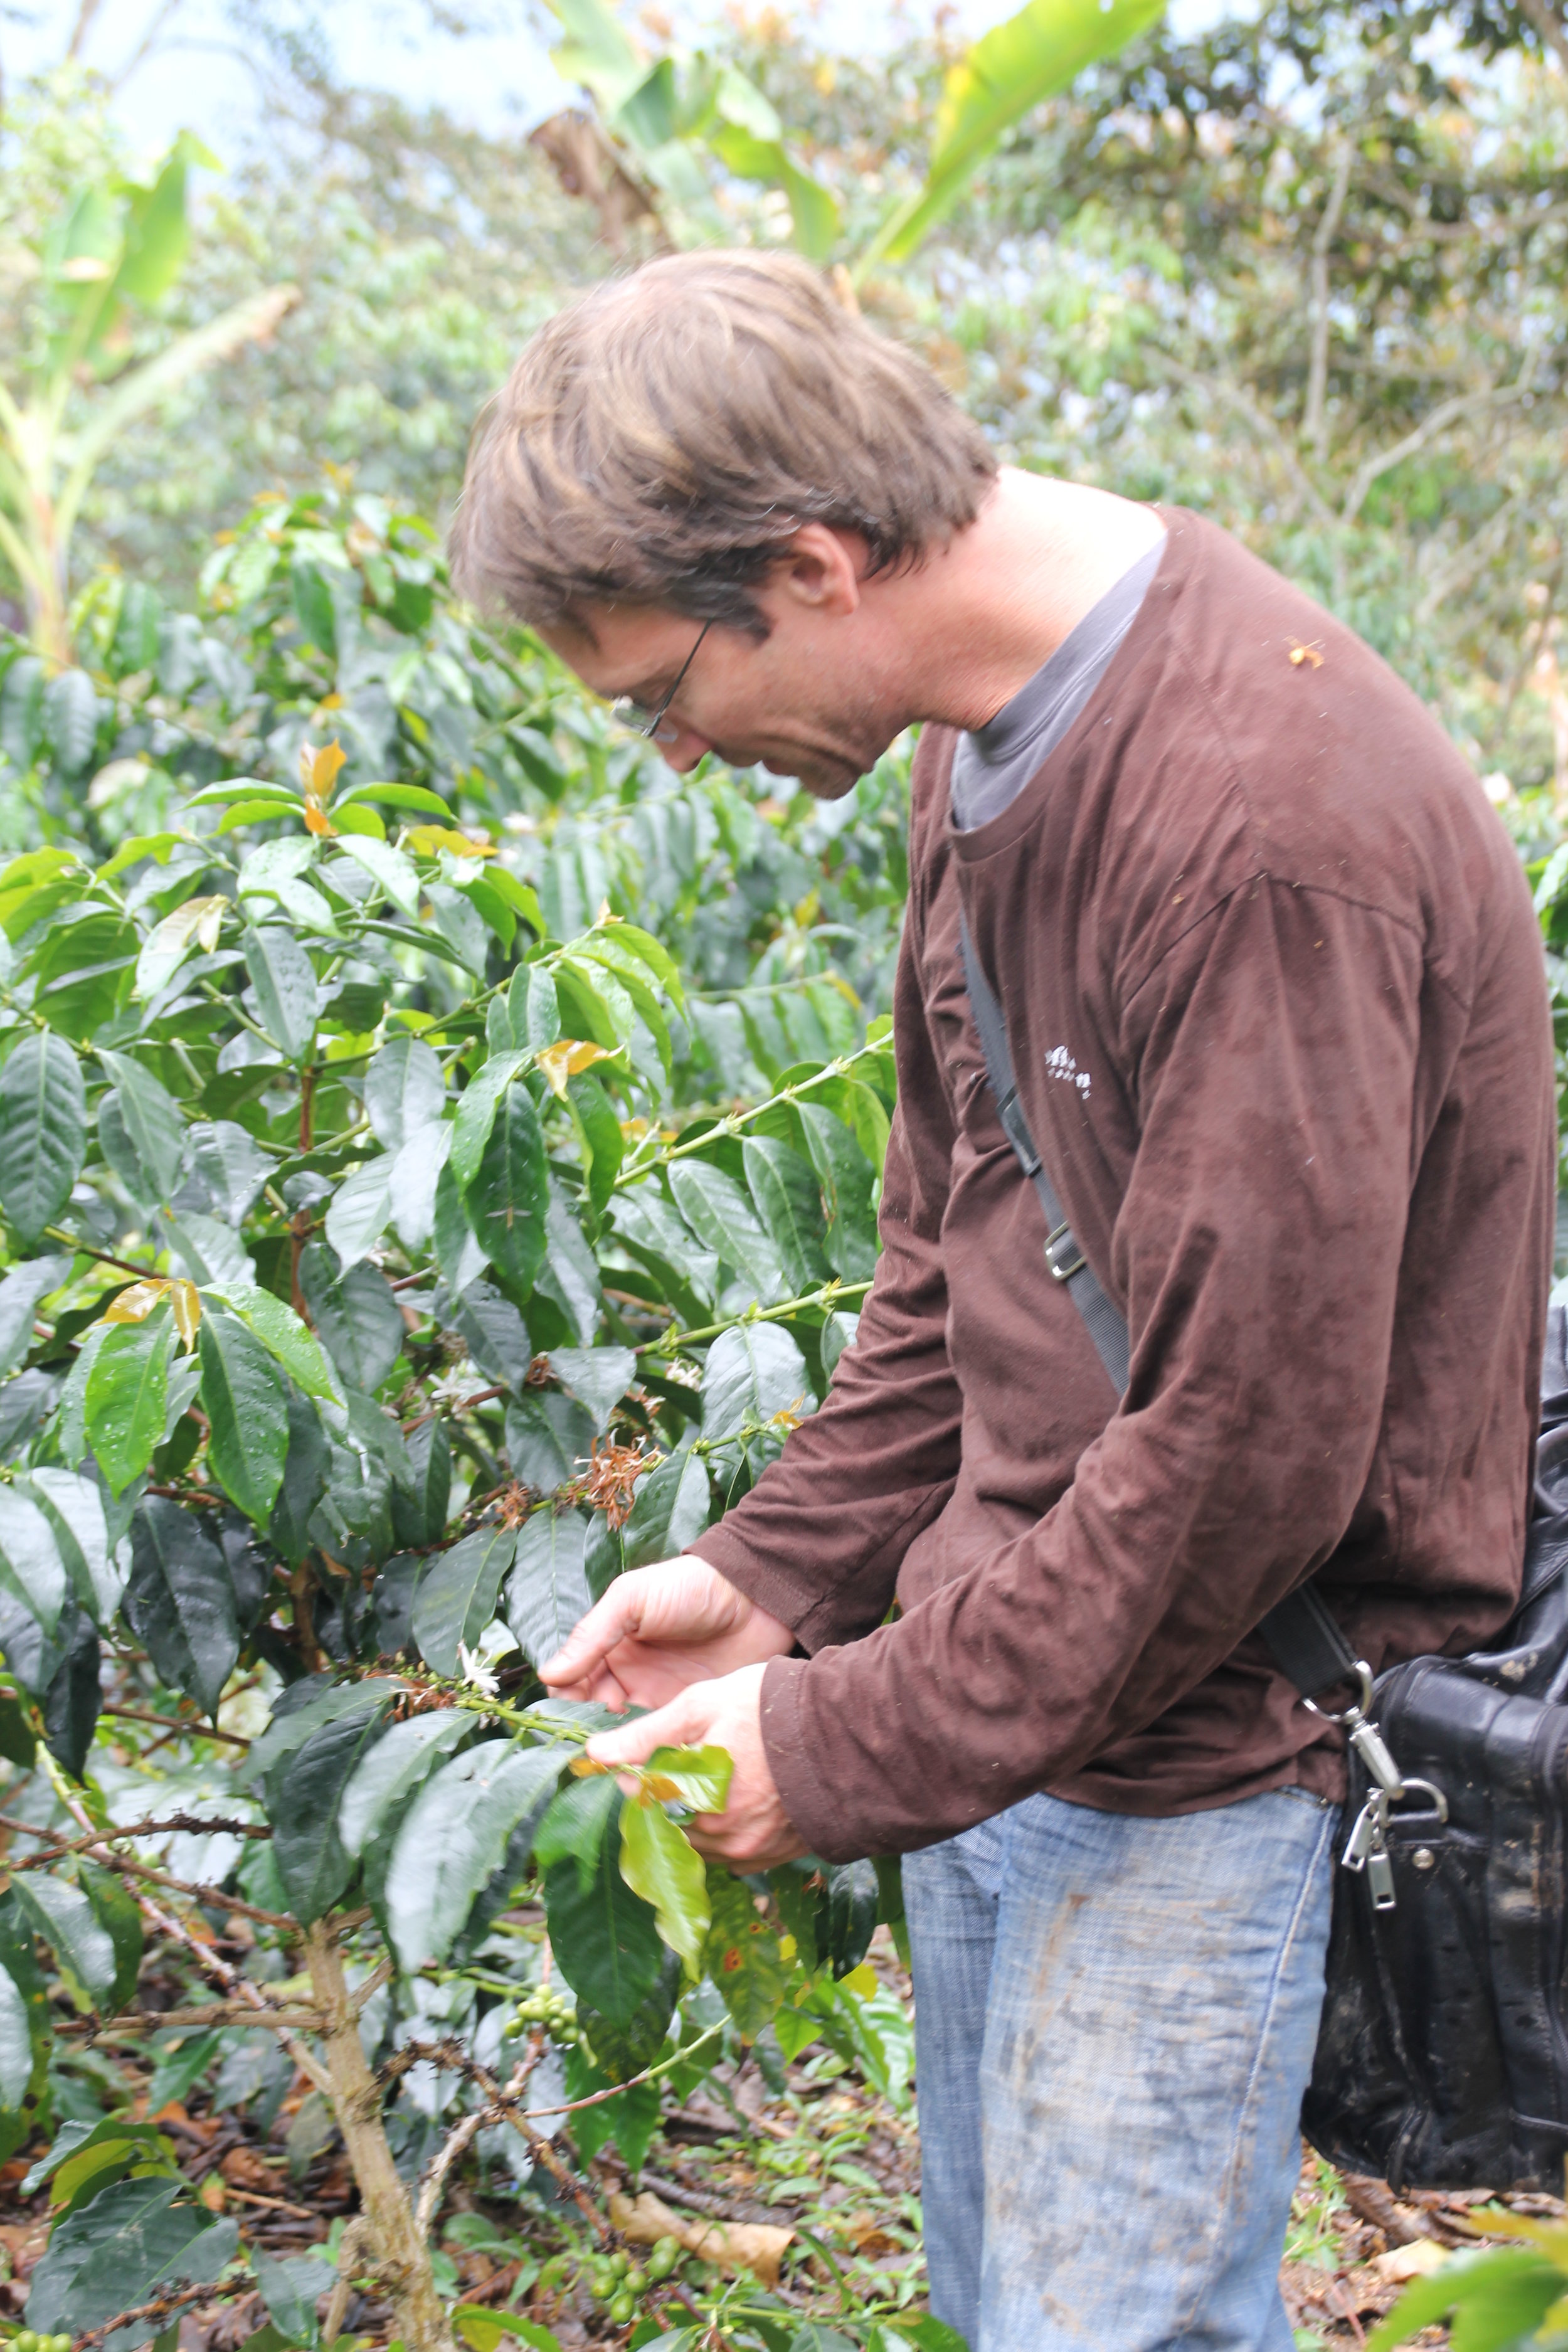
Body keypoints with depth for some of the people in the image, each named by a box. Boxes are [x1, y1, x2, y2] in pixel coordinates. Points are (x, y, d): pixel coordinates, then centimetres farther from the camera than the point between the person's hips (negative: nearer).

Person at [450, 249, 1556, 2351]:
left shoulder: (1266, 820, -25)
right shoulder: (985, 739, 7)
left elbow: (1247, 1442, -24)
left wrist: (849, 1743, -16)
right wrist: (776, 1570, 5)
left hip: (1208, 1747, -8)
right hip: (1003, 1698, 9)